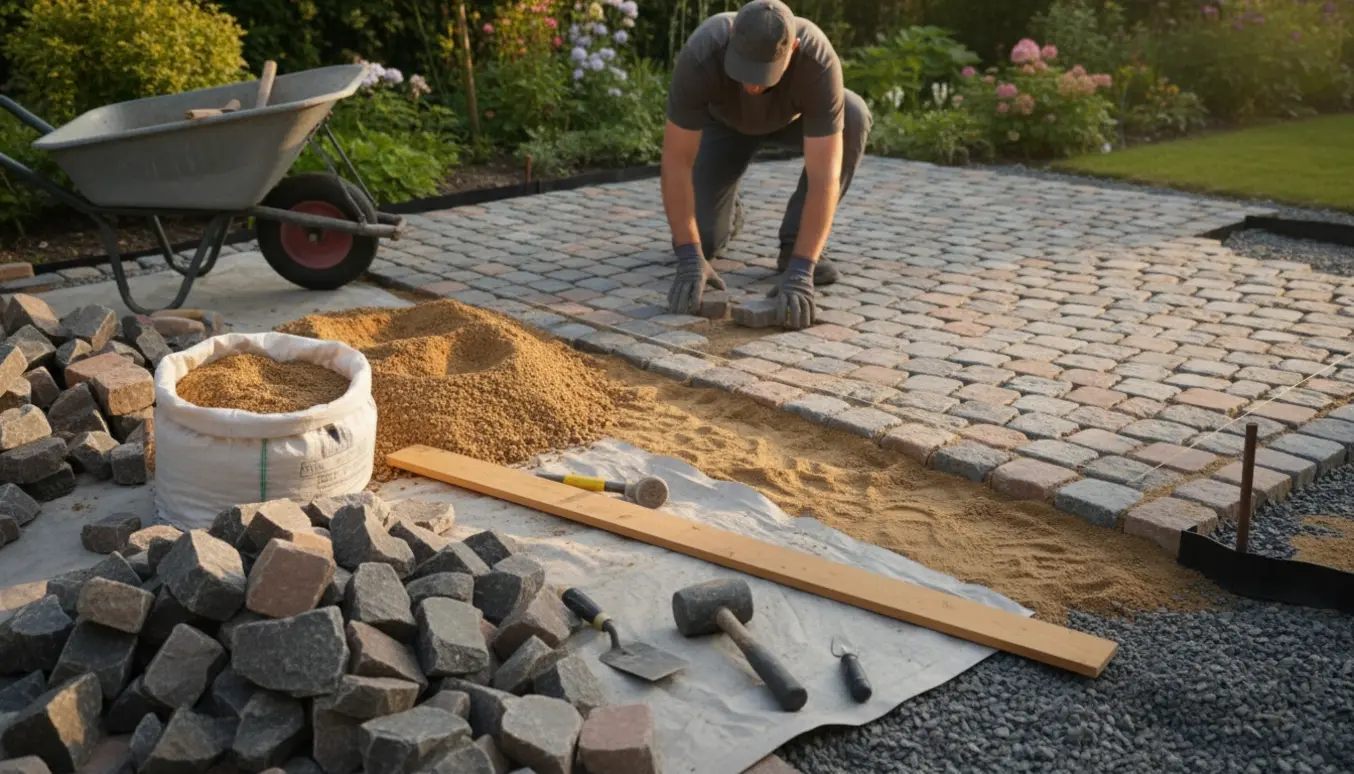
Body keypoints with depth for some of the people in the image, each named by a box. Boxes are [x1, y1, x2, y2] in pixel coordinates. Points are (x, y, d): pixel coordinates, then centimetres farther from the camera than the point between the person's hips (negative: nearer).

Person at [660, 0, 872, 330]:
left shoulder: (819, 63, -44)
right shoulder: (699, 57, -43)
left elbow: (824, 177, -46)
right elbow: (676, 161, -39)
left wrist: (800, 272, -55)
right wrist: (690, 260, -46)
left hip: (792, 115, 1)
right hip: (724, 120, 0)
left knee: (853, 118, -34)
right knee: (701, 239, -16)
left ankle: (796, 245, -16)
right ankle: (726, 212, 22)